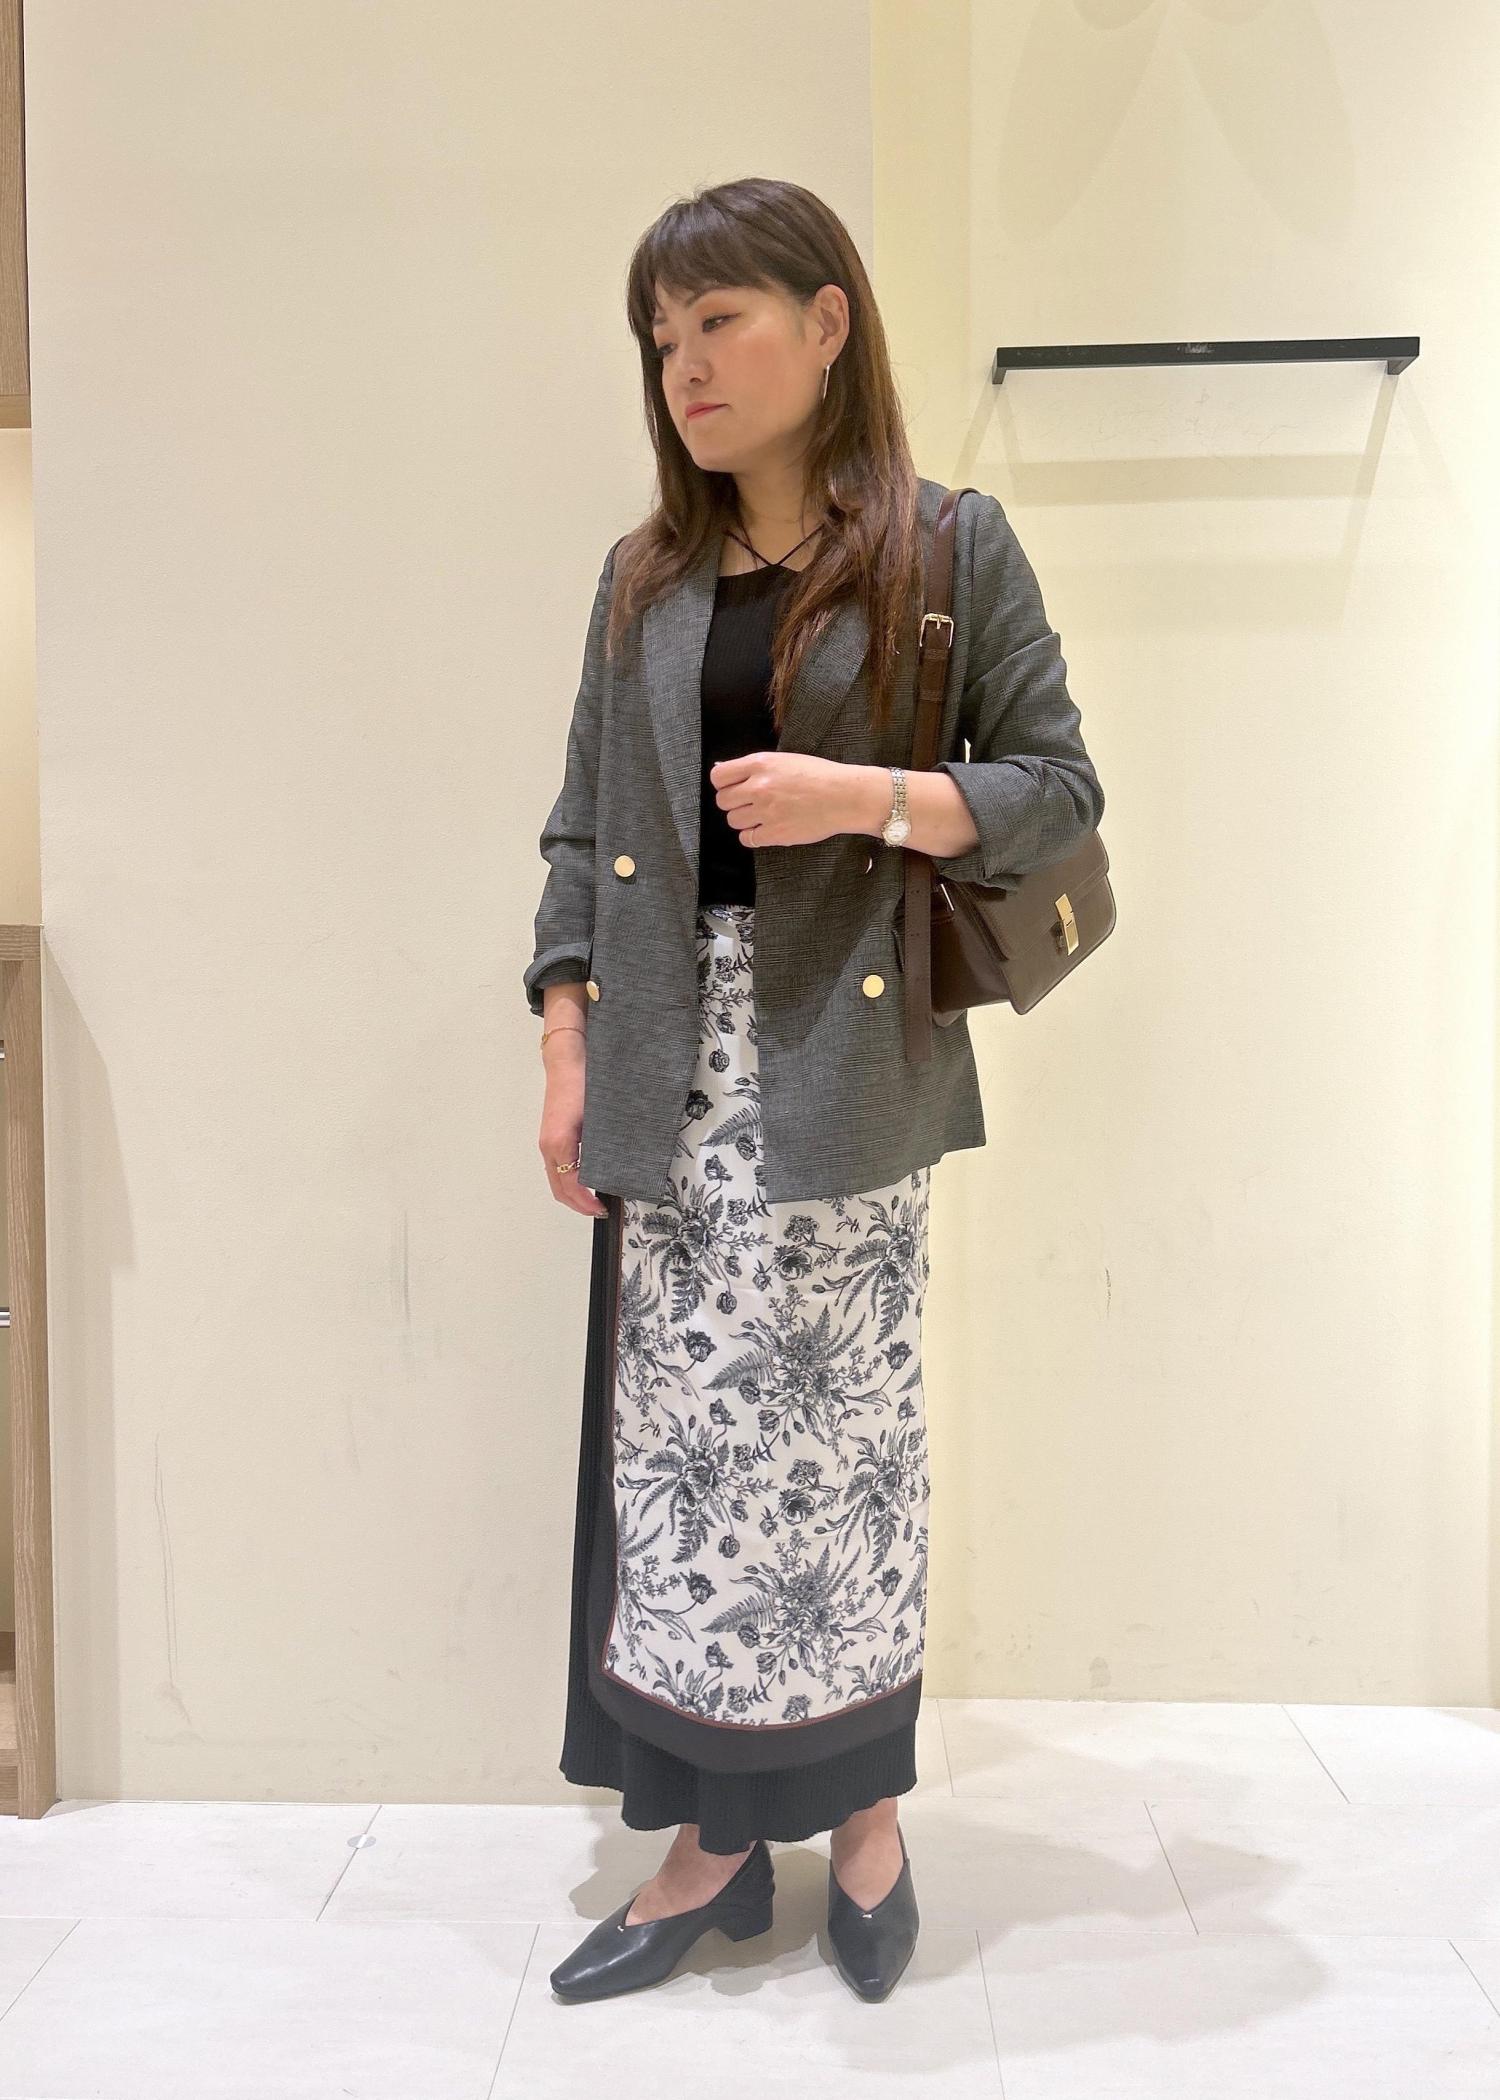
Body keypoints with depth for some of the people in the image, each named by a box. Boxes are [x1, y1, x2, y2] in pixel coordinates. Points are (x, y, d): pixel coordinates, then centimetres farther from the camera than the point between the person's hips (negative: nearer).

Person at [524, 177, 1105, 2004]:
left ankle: (866, 1819, 24)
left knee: (840, 1443, 3)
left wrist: (870, 796, -15)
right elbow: (584, 824, 13)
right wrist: (568, 1045, 5)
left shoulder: (951, 549, 2)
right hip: (675, 1066, 4)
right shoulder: (645, 579, 13)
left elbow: (1058, 788, 1)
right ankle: (710, 1842, 20)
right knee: (678, 1448, 5)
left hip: (844, 1063, -3)